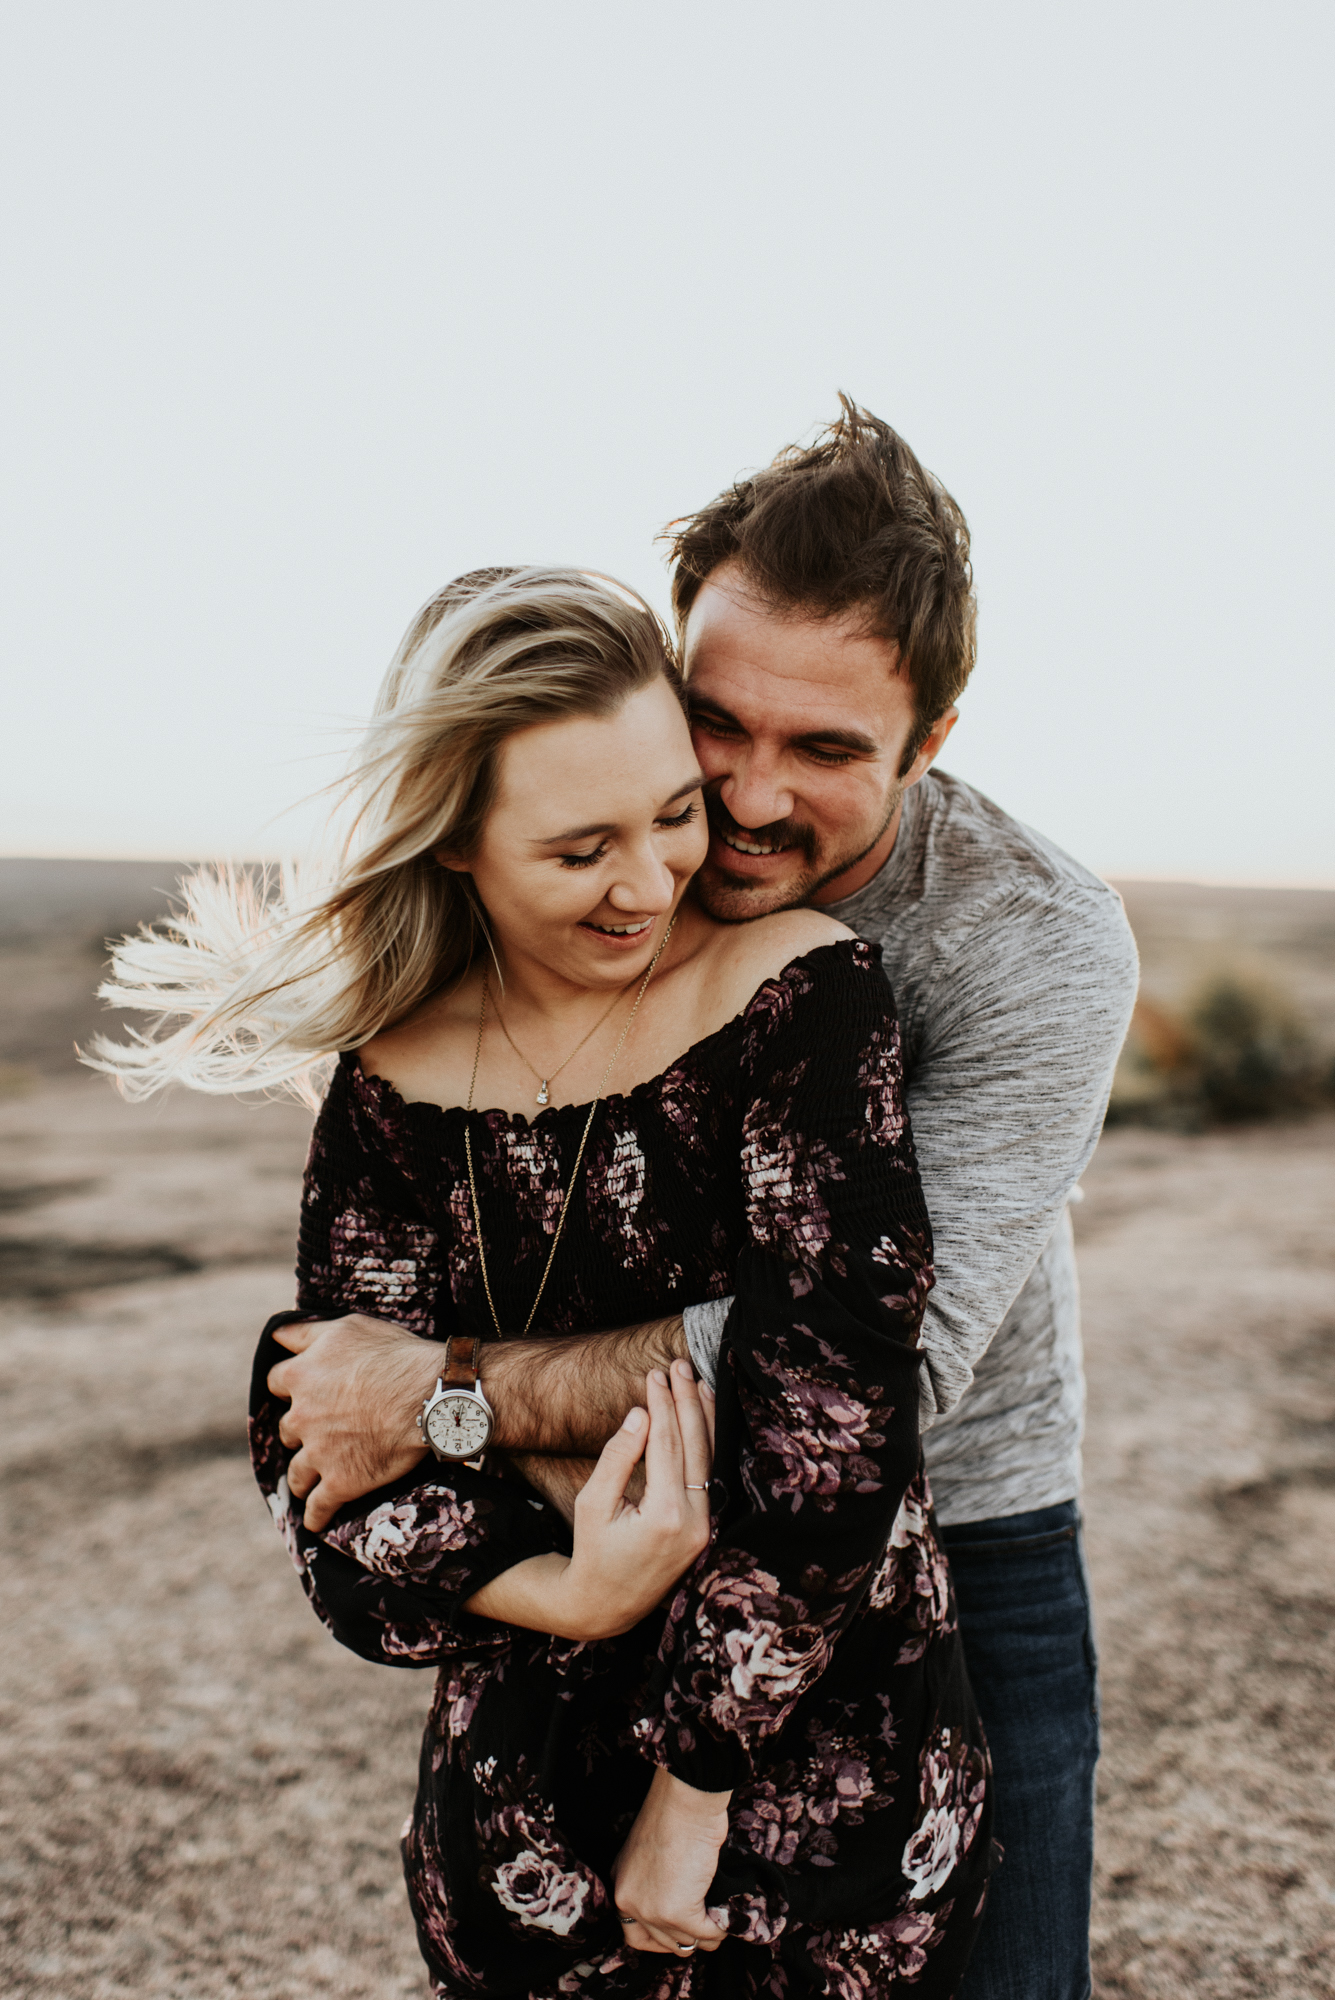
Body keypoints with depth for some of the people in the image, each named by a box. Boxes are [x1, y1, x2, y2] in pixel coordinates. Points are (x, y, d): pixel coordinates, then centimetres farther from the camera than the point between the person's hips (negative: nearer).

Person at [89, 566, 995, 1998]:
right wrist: (567, 1597, -21)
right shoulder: (397, 1073, -4)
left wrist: (697, 1778, -14)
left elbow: (833, 1391, -18)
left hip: (812, 1748, -2)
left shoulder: (794, 985, -15)